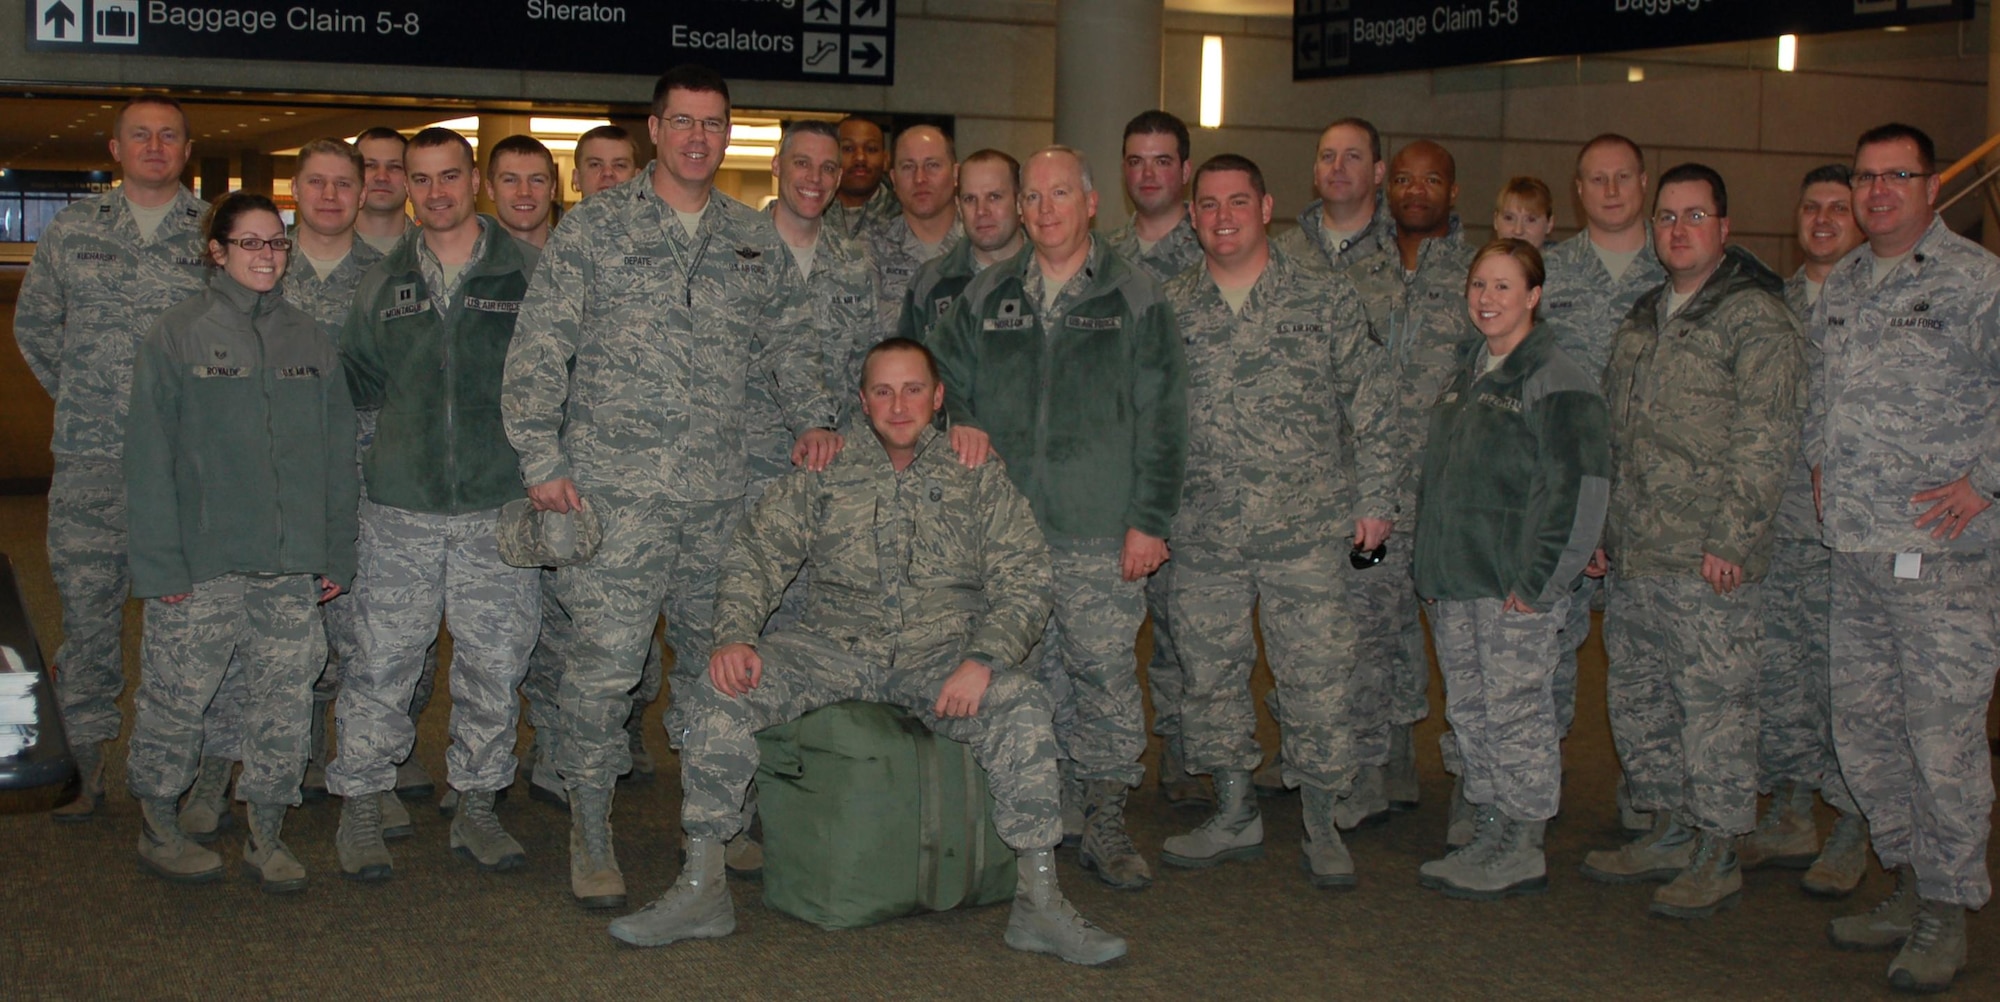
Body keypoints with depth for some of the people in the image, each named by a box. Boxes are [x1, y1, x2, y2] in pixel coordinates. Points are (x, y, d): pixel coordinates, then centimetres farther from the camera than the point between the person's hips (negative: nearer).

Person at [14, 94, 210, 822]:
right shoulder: (72, 229, 10)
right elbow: (34, 323, 19)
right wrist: (77, 394, 14)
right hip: (90, 459, 2)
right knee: (86, 600, 4)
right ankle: (85, 756, 14)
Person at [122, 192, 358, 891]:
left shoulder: (310, 341, 10)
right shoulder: (178, 336, -1)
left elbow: (337, 456, 12)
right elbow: (148, 460, -4)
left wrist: (336, 554, 8)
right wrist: (160, 562, -9)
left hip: (292, 567, 3)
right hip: (201, 561, -3)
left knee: (286, 702, 5)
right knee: (176, 697, 4)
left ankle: (267, 834, 18)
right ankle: (157, 826, 23)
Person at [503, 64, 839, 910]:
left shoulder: (754, 239, 12)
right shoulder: (594, 229, 0)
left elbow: (791, 338, 21)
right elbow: (537, 353, -1)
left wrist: (812, 419, 5)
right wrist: (542, 460, -8)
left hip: (721, 491, 4)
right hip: (616, 488, -4)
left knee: (716, 657, 11)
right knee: (603, 663, -7)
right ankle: (590, 832, 8)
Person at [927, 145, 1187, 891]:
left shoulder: (1135, 299, 3)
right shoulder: (987, 297, 13)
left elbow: (1162, 419, 1)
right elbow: (941, 371, 25)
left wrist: (1149, 519, -6)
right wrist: (958, 418, 3)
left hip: (1099, 533, -3)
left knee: (1104, 671, -2)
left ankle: (1105, 823, 9)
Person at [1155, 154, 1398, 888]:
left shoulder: (1322, 296, 1)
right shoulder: (1171, 307, 8)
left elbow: (1372, 400, 2)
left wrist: (1375, 497, -2)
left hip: (1305, 530, -3)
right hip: (1202, 535, 3)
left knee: (1316, 676, 0)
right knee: (1210, 675, 10)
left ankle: (1321, 826, 14)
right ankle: (1234, 816, 24)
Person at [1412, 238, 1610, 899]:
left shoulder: (1557, 381, -9)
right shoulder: (1465, 375, 16)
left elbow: (1579, 489, -14)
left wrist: (1535, 582, -17)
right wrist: (1429, 571, 15)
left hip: (1516, 585, -8)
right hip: (1453, 584, 8)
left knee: (1515, 712, -2)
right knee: (1468, 713, 11)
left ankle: (1524, 851, 8)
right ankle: (1489, 837, 22)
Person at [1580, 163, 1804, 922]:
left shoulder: (1755, 315, -7)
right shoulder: (1643, 319, 18)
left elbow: (1766, 439, -14)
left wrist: (1731, 537, -19)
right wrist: (1601, 529, 17)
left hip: (1707, 559, -8)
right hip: (1633, 556, 8)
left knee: (1714, 703, -2)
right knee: (1638, 698, 14)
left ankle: (1717, 858, 8)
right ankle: (1668, 833, 27)